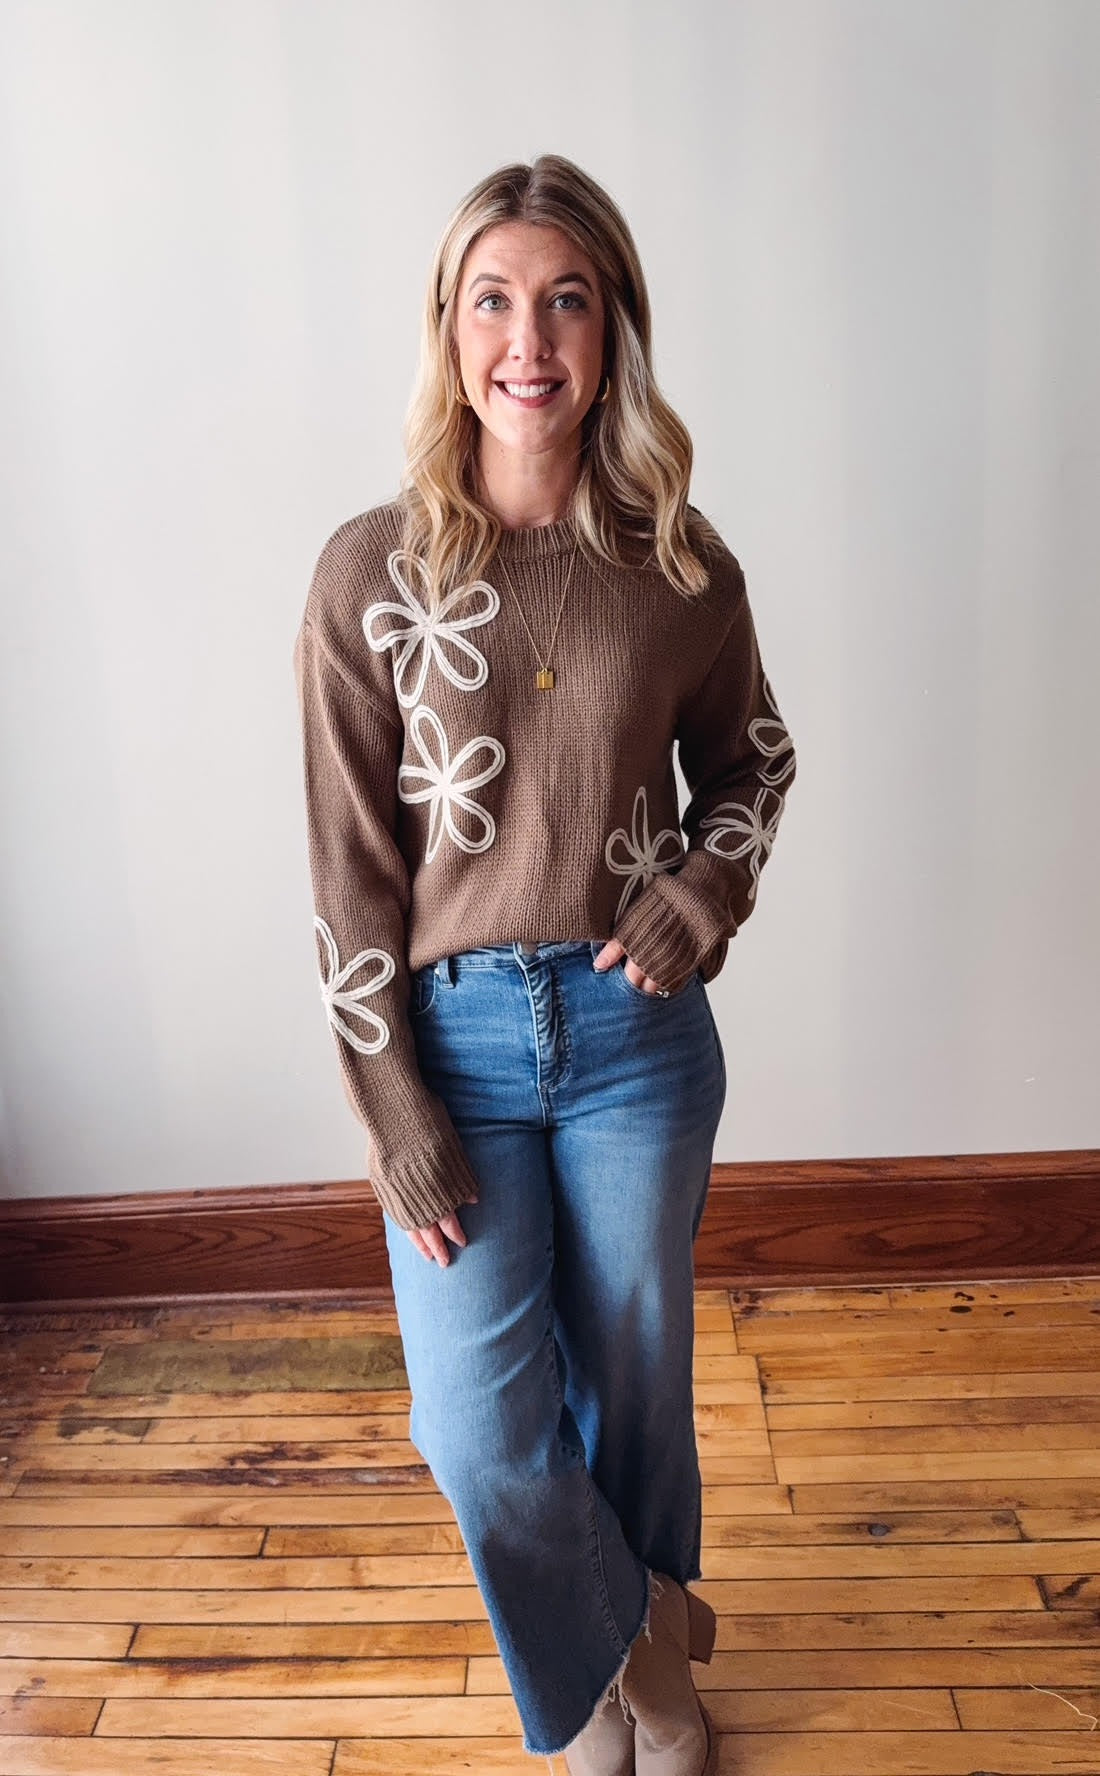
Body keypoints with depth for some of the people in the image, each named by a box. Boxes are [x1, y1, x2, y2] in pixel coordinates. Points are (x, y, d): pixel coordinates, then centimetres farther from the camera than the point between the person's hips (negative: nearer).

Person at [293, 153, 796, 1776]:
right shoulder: (373, 572, -7)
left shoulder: (681, 567, -3)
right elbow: (350, 865, -7)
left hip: (638, 1029, 1)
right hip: (456, 1031, -1)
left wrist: (701, 895, -8)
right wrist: (396, 1116, -8)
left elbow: (753, 761, 13)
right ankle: (633, 1642, 37)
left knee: (635, 1381, 17)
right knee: (479, 1430, 2)